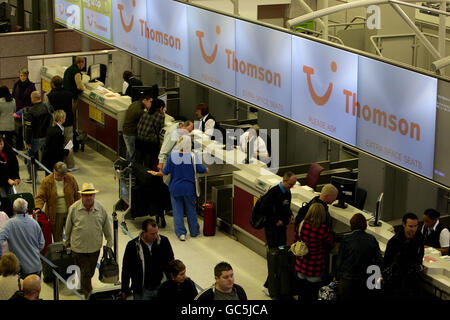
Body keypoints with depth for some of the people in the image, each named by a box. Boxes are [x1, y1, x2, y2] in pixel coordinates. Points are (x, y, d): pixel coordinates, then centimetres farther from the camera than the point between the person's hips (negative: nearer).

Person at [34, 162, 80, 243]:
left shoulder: (71, 179, -6)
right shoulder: (46, 181, -10)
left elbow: (77, 196, 3)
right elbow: (40, 197, -12)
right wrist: (38, 208, -31)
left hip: (70, 213, 1)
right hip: (55, 214, -1)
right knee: (57, 237, 8)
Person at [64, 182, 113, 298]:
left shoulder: (101, 208, -5)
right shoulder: (74, 208, -11)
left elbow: (107, 227, 7)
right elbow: (68, 227, 3)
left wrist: (109, 242, 11)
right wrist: (67, 242, 13)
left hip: (95, 246, 2)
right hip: (78, 246, -2)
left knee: (91, 271, 17)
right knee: (85, 271, 2)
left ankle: (84, 286, 45)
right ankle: (88, 294, 14)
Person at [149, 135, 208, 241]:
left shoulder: (172, 156, -14)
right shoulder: (193, 156, -14)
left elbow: (165, 172, -8)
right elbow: (202, 170, -5)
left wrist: (155, 173, 11)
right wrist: (207, 170, 18)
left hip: (175, 188, -1)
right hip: (189, 188, 1)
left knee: (177, 211, 9)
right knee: (191, 210, 16)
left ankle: (181, 233, 7)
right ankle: (194, 231, 27)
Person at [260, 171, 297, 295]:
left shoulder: (288, 193, 9)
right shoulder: (273, 192, -17)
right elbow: (264, 209, -20)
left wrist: (290, 215, 5)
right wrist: (276, 221, -16)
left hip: (282, 227, 8)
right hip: (272, 228, -8)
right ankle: (268, 286, 0)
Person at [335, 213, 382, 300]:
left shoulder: (346, 239, -11)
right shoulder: (372, 239, -3)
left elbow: (339, 260, -3)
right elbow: (379, 261, 0)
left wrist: (337, 277, 10)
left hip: (347, 280, -3)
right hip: (365, 280, 3)